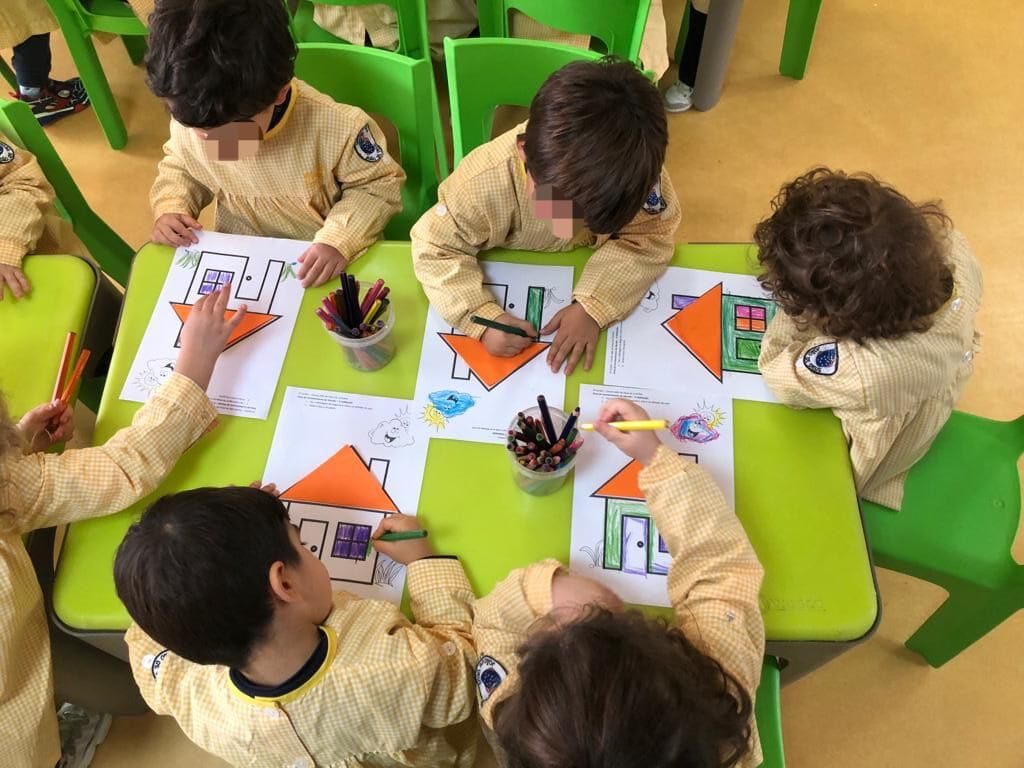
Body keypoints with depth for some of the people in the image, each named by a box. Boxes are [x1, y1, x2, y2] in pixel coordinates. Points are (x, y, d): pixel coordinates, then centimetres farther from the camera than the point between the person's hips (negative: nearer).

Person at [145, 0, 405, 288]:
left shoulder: (334, 127, -25)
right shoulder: (189, 123, -12)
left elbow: (379, 185, -12)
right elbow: (179, 166, 11)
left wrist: (339, 240, -25)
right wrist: (170, 208, -8)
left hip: (322, 267, -2)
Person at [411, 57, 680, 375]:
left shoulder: (637, 167, -31)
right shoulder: (483, 182, -34)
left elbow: (648, 238, -19)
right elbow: (435, 248, -22)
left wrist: (593, 308, -33)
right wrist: (482, 318, -37)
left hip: (594, 282, 0)